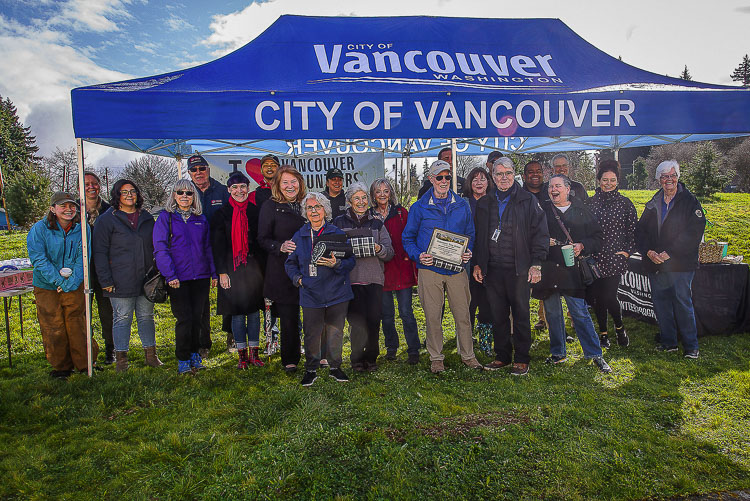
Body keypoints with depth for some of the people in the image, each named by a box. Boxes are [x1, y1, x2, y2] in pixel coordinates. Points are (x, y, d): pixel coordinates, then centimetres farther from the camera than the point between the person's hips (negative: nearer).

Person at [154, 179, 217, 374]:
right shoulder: (165, 218, 1)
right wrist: (170, 275, -16)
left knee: (197, 317, 10)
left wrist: (213, 273, 11)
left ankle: (194, 354, 25)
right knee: (184, 318, -4)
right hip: (178, 278, -3)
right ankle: (183, 360, 10)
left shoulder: (201, 219, 13)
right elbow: (160, 249, -6)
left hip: (200, 277, 4)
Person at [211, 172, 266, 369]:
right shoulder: (222, 213, 2)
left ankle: (254, 353, 18)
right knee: (237, 313, 3)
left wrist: (263, 268, 4)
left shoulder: (255, 211, 7)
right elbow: (217, 245, 0)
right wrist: (222, 272, -7)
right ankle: (242, 355, 14)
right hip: (232, 269, -2)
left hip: (254, 267, 2)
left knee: (254, 311, 6)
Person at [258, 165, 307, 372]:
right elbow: (263, 239, -3)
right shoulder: (270, 207, -1)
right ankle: (289, 360, 18)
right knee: (288, 318, 2)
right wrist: (281, 246, -21)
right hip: (282, 271, -3)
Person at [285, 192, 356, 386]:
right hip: (311, 295, 1)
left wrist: (336, 264, -19)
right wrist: (297, 278, 0)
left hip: (337, 294, 0)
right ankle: (311, 370, 20)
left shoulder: (337, 234, 3)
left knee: (335, 332, 8)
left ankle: (335, 367, 26)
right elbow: (290, 263, 17)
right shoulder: (299, 236, 9)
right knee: (312, 334, 2)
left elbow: (350, 261, 0)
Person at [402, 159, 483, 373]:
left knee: (463, 314, 5)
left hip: (457, 269, 2)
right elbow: (407, 238, 7)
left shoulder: (462, 205, 10)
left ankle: (467, 355, 22)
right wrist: (418, 256, -9)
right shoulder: (419, 207, 3)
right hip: (430, 269, -1)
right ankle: (436, 358, 19)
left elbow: (470, 234, 18)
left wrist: (468, 252, -1)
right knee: (432, 316, 4)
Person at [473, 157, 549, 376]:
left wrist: (536, 264, -8)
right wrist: (477, 263, 9)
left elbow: (540, 233, -1)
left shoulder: (528, 201, 3)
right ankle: (502, 356, 23)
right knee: (498, 316, 9)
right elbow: (477, 236, 17)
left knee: (521, 315, 5)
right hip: (492, 269, 3)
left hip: (519, 269, -3)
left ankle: (521, 360, 17)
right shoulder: (484, 204, 13)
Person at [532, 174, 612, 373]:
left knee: (580, 313, -3)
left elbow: (597, 238, 8)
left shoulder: (581, 211, 7)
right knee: (552, 313, 9)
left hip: (572, 271, -2)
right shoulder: (543, 211, 10)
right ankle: (558, 353, 23)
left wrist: (582, 246, -9)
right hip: (547, 272, 2)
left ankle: (595, 354, 8)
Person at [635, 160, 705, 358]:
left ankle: (691, 345, 10)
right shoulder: (653, 204, 13)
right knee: (660, 303, 9)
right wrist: (648, 251, -6)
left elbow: (694, 232, -10)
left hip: (680, 263, -5)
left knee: (683, 303, -3)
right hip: (655, 264, 5)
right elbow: (640, 230, 11)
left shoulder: (690, 201, -1)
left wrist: (670, 253, -16)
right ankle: (668, 341, 22)